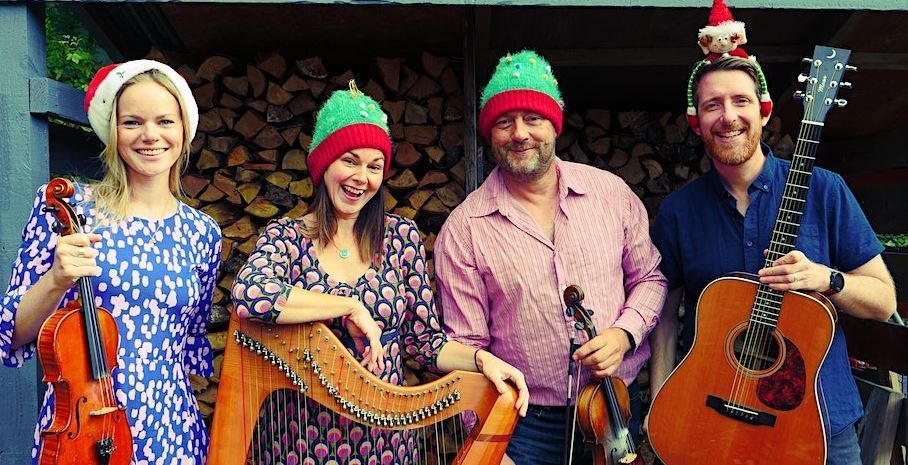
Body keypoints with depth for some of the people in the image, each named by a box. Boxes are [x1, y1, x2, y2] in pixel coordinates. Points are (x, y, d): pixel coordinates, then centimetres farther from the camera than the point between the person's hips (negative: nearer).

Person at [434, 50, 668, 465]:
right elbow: (466, 348, -9)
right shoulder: (464, 229, -11)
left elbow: (649, 277, 7)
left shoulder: (611, 192, -3)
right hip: (527, 425, -2)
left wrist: (625, 332, -12)